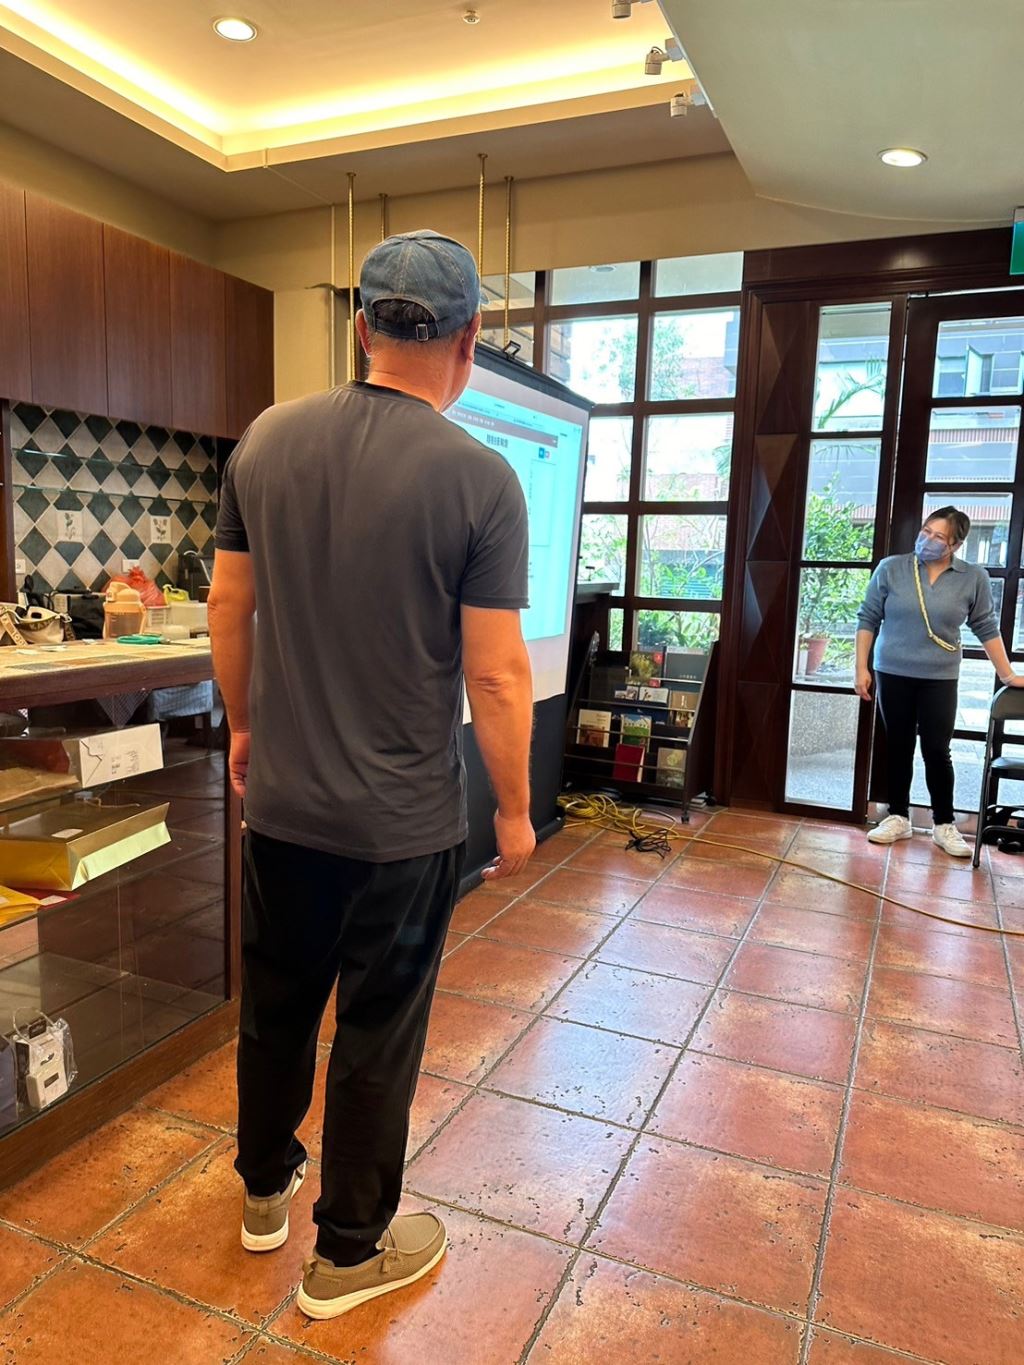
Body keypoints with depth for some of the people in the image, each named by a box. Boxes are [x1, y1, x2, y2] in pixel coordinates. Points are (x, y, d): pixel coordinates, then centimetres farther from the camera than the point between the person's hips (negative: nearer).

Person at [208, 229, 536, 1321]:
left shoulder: (268, 439, -2)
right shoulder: (479, 480, -15)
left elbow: (227, 606, 4)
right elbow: (494, 675, -15)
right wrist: (514, 812, -2)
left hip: (279, 801, 5)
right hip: (403, 822, -4)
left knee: (275, 1004, 23)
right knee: (377, 1036, 14)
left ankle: (265, 1190, 48)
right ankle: (348, 1252, 36)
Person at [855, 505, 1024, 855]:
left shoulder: (973, 578, -2)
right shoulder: (891, 569, -4)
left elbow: (986, 628, 6)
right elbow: (868, 619, 1)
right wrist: (861, 668, -2)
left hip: (939, 679, 0)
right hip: (893, 674, 1)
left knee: (937, 751, 1)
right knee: (898, 748, 9)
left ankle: (944, 824, 16)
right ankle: (898, 817, 21)